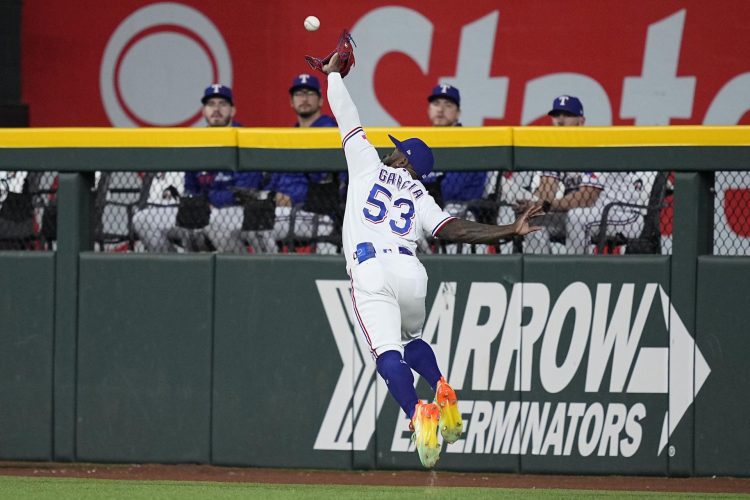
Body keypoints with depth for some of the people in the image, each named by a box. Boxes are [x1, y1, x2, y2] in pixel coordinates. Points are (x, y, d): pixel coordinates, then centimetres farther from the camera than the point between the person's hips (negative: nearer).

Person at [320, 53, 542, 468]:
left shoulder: (369, 166, 18)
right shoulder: (421, 199, 20)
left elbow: (346, 116, 24)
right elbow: (455, 229, 3)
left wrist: (333, 71, 36)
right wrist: (511, 231, 4)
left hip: (370, 271, -4)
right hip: (411, 273, 4)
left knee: (388, 352, -14)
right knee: (412, 339, 29)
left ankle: (417, 413, -38)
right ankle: (441, 390, 1)